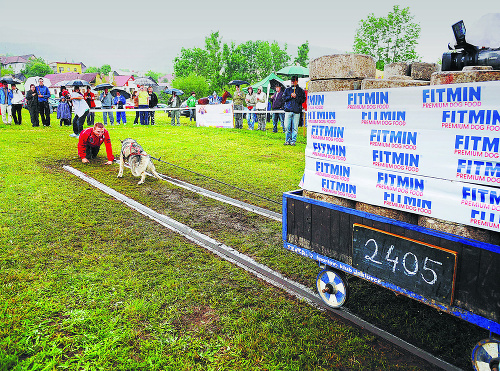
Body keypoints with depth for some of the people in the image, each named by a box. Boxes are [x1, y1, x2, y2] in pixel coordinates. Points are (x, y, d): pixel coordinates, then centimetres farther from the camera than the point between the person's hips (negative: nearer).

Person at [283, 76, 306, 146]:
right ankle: (287, 140, 8)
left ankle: (293, 141, 4)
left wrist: (296, 97, -9)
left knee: (295, 127, -2)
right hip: (288, 110, 1)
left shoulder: (301, 90, 11)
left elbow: (303, 99, 4)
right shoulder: (287, 89, 16)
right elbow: (284, 98, 8)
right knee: (287, 127, -2)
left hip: (296, 111, -1)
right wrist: (290, 96, -7)